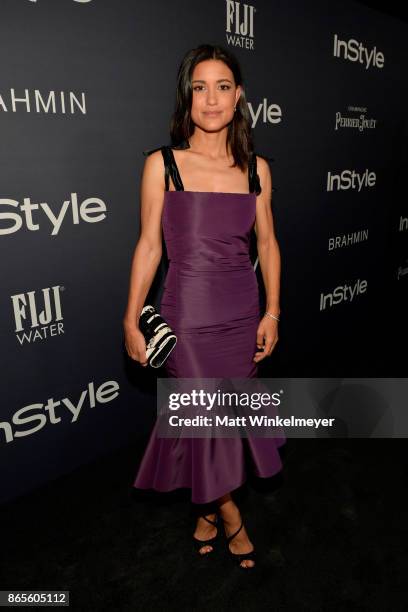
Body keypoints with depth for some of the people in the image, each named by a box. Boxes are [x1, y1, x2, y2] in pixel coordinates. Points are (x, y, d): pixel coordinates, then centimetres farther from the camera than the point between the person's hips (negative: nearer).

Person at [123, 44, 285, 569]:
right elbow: (149, 245, -3)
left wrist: (272, 313, 4)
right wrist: (131, 321, -3)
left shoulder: (256, 167, 4)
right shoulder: (162, 164, -5)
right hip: (189, 314, -3)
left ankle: (206, 507, 43)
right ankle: (227, 511, 36)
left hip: (243, 315, 3)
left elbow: (267, 243, 8)